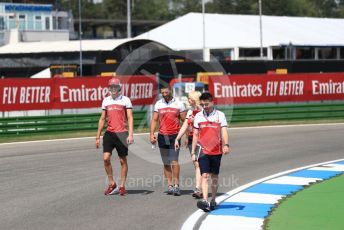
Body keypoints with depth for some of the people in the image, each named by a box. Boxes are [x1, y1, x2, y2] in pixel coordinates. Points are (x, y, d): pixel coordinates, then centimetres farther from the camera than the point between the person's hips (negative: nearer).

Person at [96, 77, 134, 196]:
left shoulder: (125, 100, -1)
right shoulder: (106, 100, 11)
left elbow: (130, 118, -4)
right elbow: (102, 119, 17)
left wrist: (130, 134, -15)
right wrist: (98, 136, 15)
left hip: (121, 133, -3)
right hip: (109, 133, 3)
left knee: (123, 160, 4)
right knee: (106, 158, -8)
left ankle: (122, 186, 13)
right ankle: (112, 184, 6)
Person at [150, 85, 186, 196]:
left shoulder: (178, 104, 1)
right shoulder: (158, 104, 8)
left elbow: (185, 120, 3)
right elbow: (154, 120, 10)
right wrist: (152, 134, 0)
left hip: (175, 136, -3)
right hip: (162, 136, 3)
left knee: (174, 161, -12)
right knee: (166, 163, 6)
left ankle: (176, 185, -7)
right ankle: (170, 185, 10)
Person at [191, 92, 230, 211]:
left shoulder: (220, 115, 1)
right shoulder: (198, 116, 6)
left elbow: (224, 131, -7)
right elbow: (195, 135, 11)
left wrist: (226, 145, -24)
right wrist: (193, 152, 8)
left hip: (216, 151, 0)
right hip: (203, 151, 0)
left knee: (214, 176, 10)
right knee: (205, 176, -11)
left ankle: (213, 200, 23)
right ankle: (205, 201, -21)